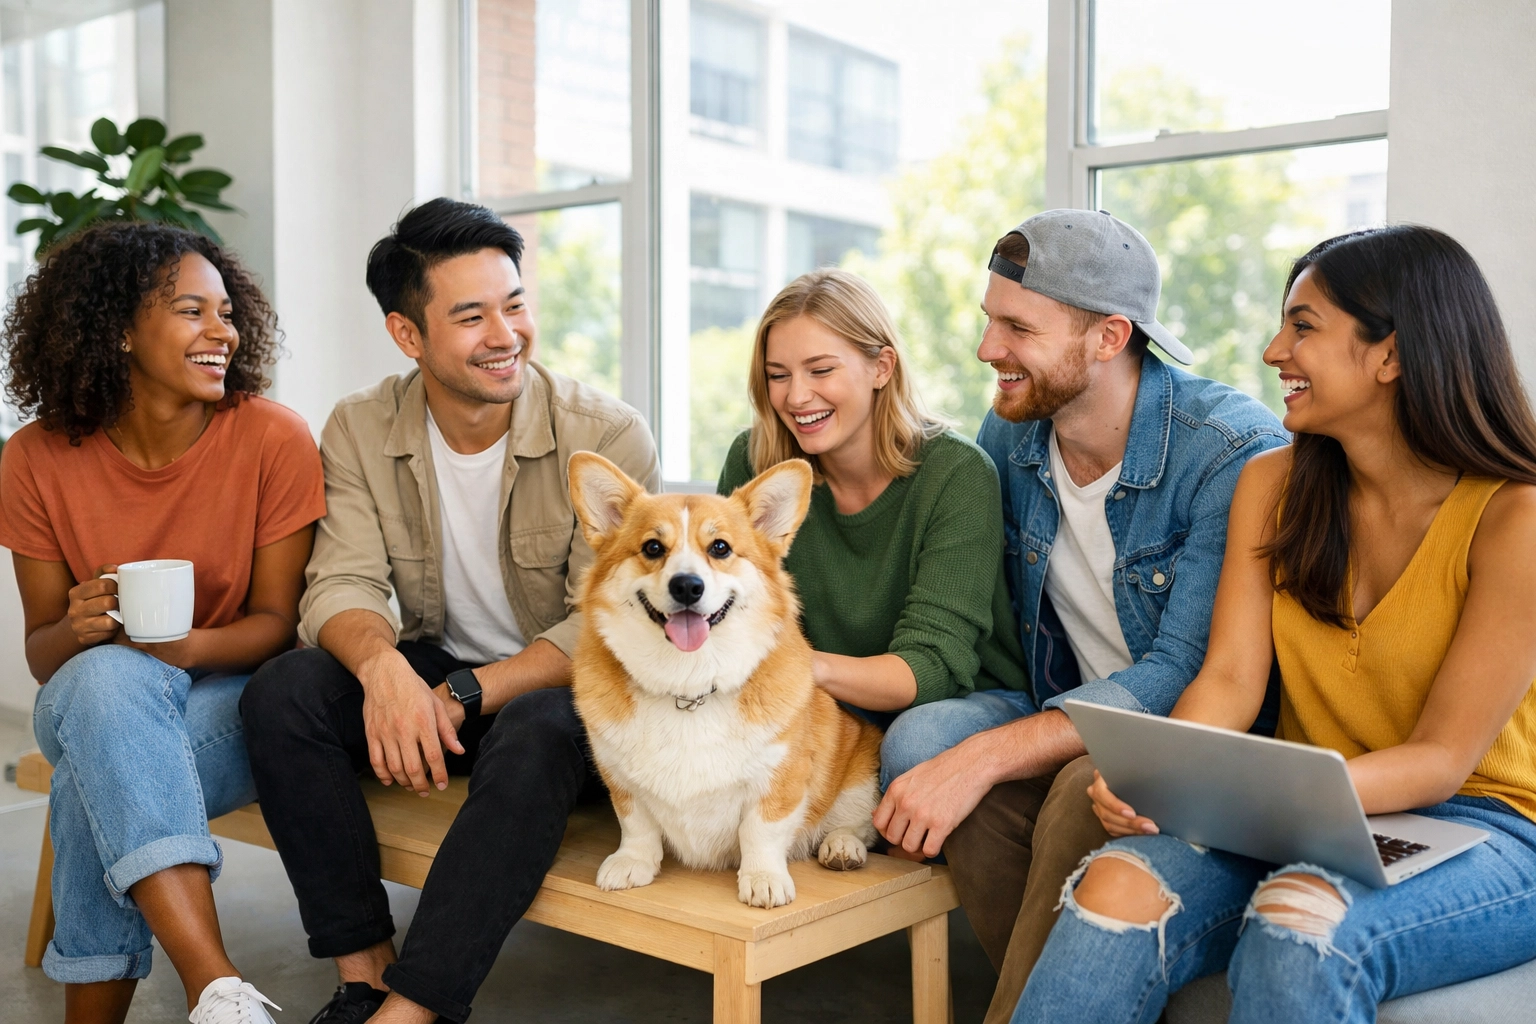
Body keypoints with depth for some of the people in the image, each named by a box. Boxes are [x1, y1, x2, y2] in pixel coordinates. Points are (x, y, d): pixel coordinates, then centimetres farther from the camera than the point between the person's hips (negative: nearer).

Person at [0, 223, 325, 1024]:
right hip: (93, 704, 2)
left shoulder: (273, 439, -12)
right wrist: (80, 629, -25)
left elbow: (276, 621, -8)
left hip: (232, 701, -2)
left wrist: (185, 644, -29)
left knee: (101, 782, -33)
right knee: (106, 675, -35)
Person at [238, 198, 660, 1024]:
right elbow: (342, 585, -11)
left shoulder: (607, 437, -15)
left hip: (566, 687, -3)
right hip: (430, 676, 4)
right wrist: (384, 663, -35)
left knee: (535, 733, -37)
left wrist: (462, 695, -27)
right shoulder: (360, 430, -3)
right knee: (281, 692, -21)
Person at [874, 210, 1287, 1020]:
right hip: (1067, 714, 6)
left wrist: (987, 755, -32)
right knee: (921, 737, -23)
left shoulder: (1236, 452, -21)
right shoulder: (1010, 431, 0)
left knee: (1090, 790, -37)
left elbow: (1187, 673, -25)